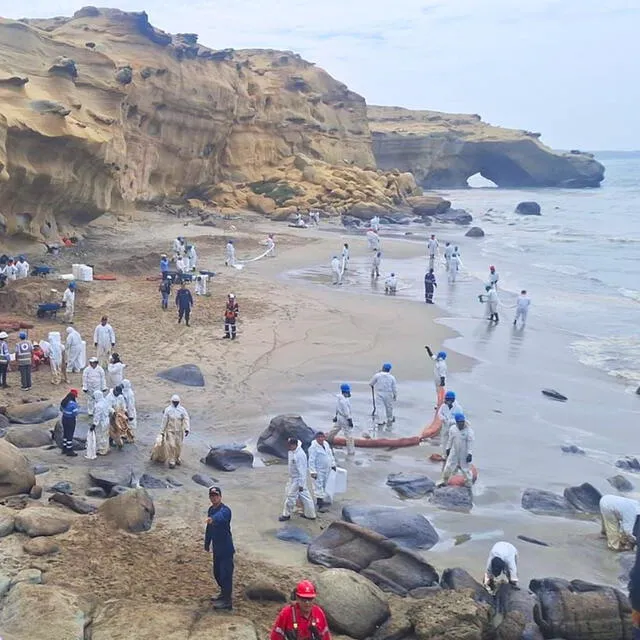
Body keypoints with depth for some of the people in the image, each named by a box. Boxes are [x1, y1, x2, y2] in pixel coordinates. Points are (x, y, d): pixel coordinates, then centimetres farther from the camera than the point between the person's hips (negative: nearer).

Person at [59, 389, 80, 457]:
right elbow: (76, 413, -22)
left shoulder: (63, 401, -1)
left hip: (64, 419, 8)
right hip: (71, 420, -8)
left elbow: (61, 409, 13)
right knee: (70, 435, 3)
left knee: (65, 434, 20)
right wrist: (77, 407, -5)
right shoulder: (73, 404, -26)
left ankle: (64, 449, 32)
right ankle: (69, 451, 11)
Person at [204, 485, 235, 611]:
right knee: (217, 573, 20)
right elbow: (209, 529, 19)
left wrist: (212, 519, -65)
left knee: (226, 574, -6)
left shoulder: (225, 510, -19)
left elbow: (220, 517, -45)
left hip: (226, 548, -9)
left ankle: (227, 602, 1)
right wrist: (207, 544, 22)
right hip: (216, 548, 9)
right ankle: (224, 594, 38)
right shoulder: (211, 510, 9)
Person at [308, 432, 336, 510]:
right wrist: (313, 472, -22)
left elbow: (330, 454, 19)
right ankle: (319, 500, -4)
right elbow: (311, 460, -19)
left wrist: (333, 464, 18)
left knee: (324, 485, 16)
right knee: (318, 486, -7)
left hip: (327, 469, 8)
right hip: (318, 470, -8)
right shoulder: (313, 448, -18)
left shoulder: (326, 444, 6)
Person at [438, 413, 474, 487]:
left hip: (464, 453, -4)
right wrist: (448, 448, 14)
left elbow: (470, 443, -15)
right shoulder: (452, 429, -2)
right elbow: (450, 439, 10)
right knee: (448, 467, 7)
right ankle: (444, 481, 25)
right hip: (454, 452, 4)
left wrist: (469, 454, -18)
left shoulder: (469, 430, -16)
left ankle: (468, 484, 21)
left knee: (465, 469, 5)